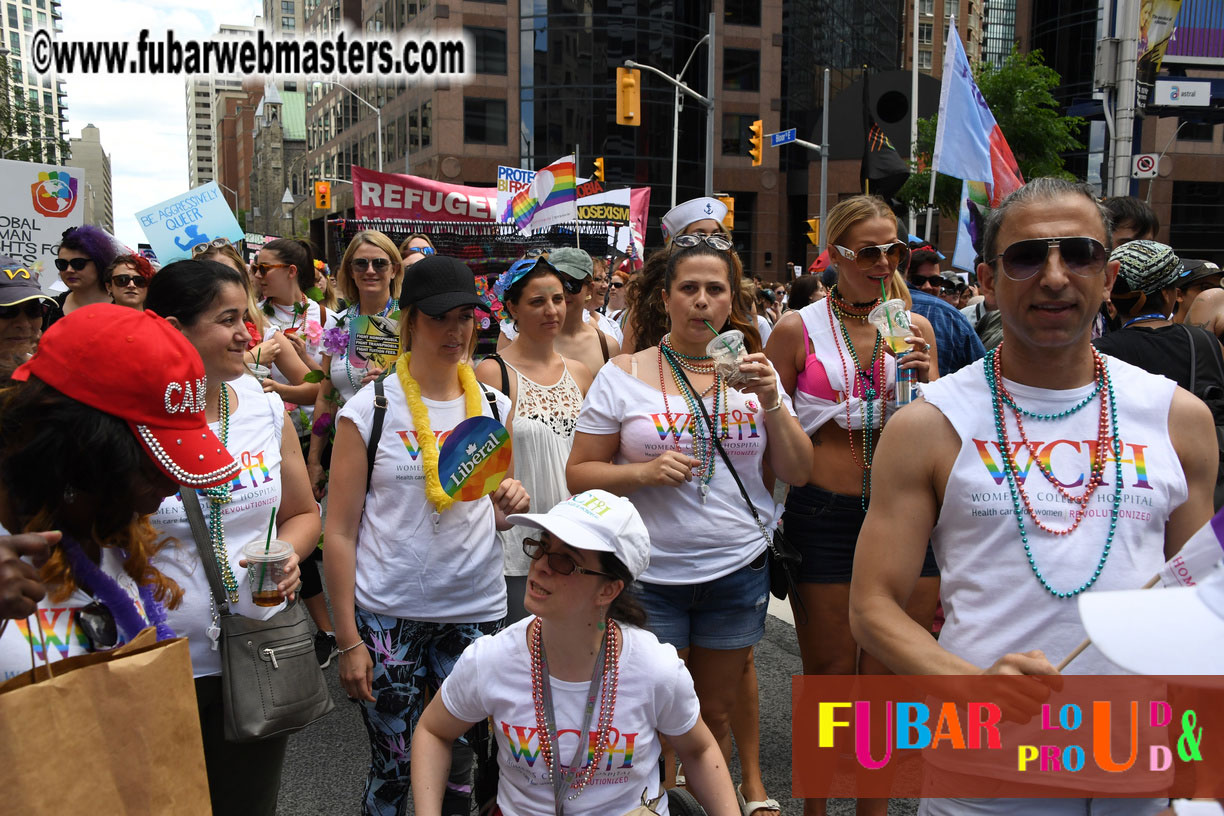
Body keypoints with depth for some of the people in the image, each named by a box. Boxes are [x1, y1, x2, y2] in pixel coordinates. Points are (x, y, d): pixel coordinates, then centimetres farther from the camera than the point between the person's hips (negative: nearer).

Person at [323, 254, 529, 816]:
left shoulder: (494, 407, 6)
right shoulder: (369, 410, -5)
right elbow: (340, 531, -5)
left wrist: (510, 505, -7)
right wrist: (348, 639, -8)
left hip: (476, 611, 3)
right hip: (388, 617, -3)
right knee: (392, 767, 6)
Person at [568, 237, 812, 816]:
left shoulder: (753, 372, 4)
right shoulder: (624, 376, -4)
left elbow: (797, 473, 3)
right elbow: (579, 474, -3)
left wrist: (771, 402, -12)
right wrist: (643, 472, -20)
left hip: (739, 570, 3)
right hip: (651, 577, -2)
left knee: (716, 713, 18)